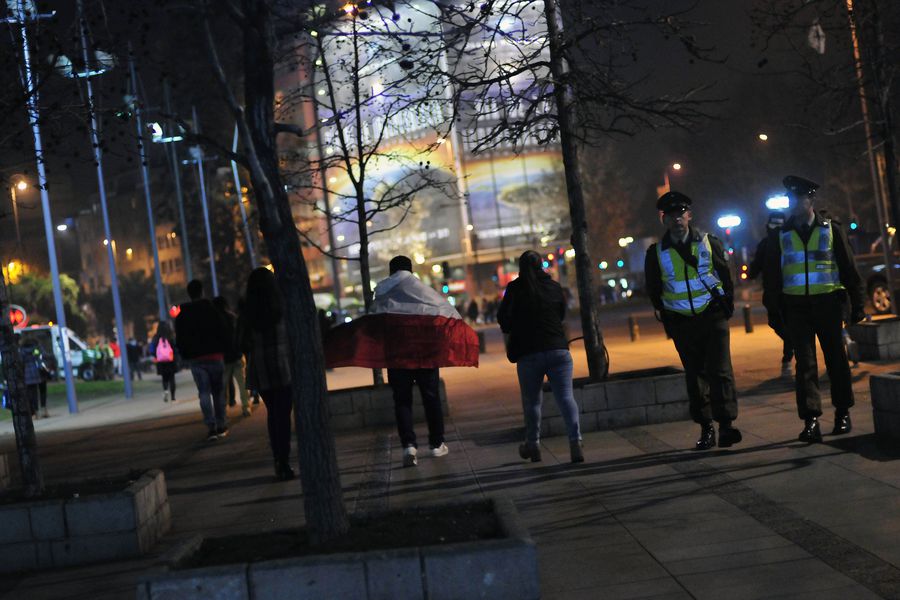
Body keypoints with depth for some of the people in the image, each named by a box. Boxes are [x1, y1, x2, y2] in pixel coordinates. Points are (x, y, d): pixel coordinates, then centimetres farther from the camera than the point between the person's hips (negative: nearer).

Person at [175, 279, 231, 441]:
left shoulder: (182, 316, 2)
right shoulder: (212, 310, -2)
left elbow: (180, 340, 3)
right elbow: (224, 333, -2)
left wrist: (186, 356, 13)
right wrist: (223, 350, 11)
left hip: (196, 359, 1)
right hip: (215, 356, 0)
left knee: (204, 392, -1)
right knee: (218, 391, 10)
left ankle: (211, 426, -15)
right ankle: (221, 426, 11)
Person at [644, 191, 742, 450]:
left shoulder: (709, 242, 0)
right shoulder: (656, 252, 0)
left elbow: (726, 276, 8)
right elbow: (653, 290, 10)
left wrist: (727, 307, 5)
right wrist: (667, 318, 9)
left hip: (713, 316, -1)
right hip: (681, 322, 1)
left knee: (720, 370, -10)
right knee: (695, 376, 6)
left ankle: (726, 424, -9)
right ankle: (706, 429, 12)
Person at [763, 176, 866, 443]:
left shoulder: (831, 230, 2)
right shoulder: (782, 235, 6)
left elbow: (849, 270, 4)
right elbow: (772, 273, 11)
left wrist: (857, 305, 2)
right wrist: (777, 307, 4)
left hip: (827, 303, -1)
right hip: (796, 308, 1)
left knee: (836, 359, 7)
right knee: (805, 363, -4)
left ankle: (843, 413, 22)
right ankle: (811, 421, -7)